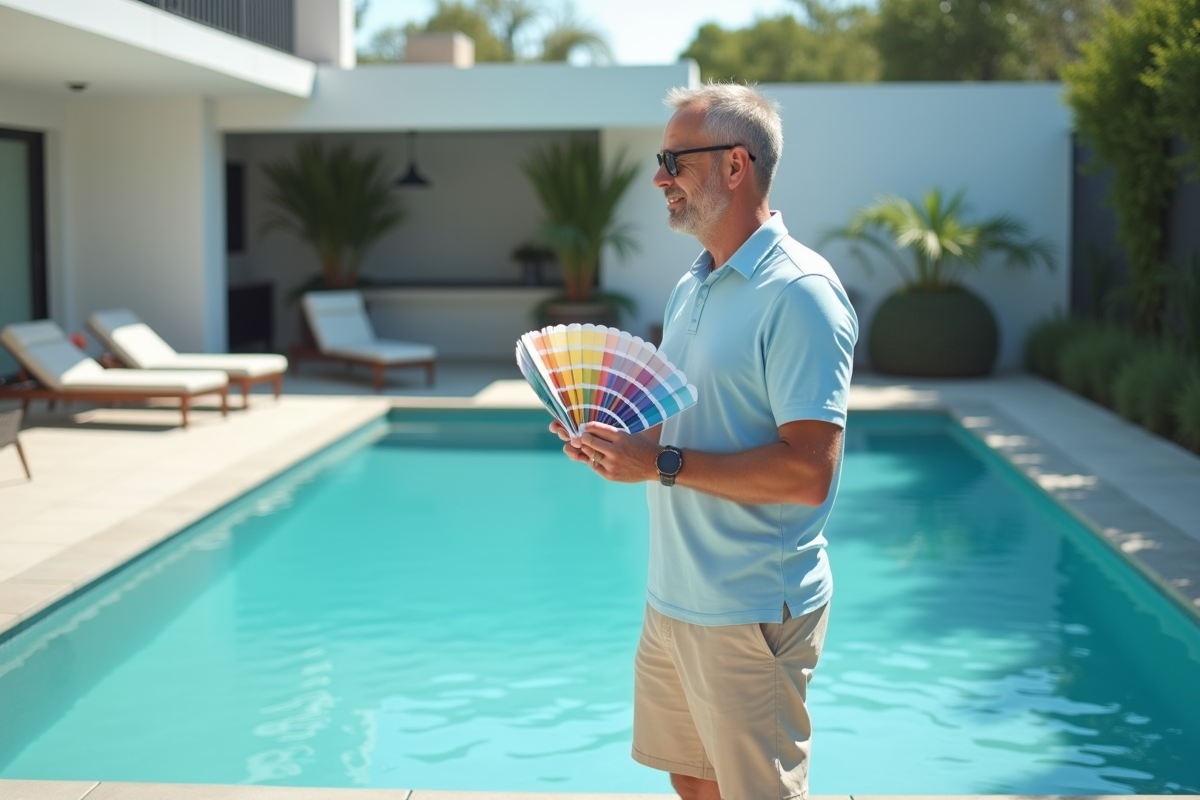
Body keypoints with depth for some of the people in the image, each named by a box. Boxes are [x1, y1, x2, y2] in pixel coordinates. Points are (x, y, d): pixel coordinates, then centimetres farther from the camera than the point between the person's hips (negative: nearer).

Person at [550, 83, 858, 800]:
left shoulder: (799, 294, -18)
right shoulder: (691, 288, 12)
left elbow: (807, 471, -24)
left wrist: (662, 464, -23)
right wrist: (621, 444, 2)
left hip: (751, 612, -9)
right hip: (674, 597, 9)